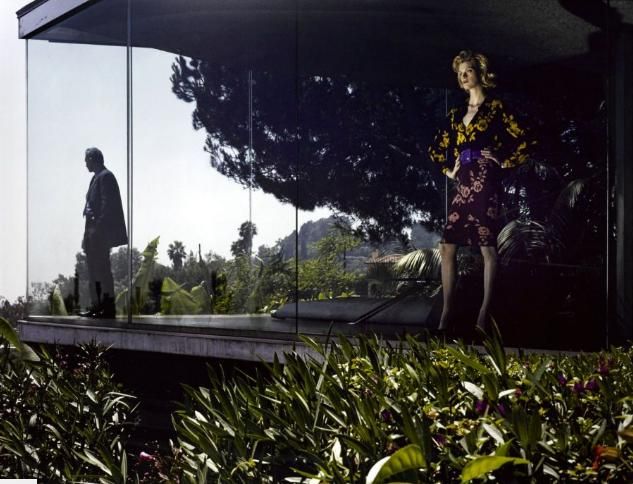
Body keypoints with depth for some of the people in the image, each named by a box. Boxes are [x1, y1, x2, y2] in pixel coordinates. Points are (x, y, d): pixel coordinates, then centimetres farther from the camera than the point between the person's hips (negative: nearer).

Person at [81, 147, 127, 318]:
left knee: (102, 267, -9)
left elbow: (107, 204, -17)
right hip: (93, 230, 10)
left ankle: (108, 306, -6)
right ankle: (96, 306, 16)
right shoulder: (97, 177, 19)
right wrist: (88, 230, 17)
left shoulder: (105, 177, -9)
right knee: (93, 269, 11)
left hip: (102, 231, -10)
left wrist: (99, 225, -22)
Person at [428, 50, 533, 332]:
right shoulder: (456, 115, 18)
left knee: (487, 247, -6)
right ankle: (446, 312, 7)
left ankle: (484, 312, -4)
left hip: (484, 184, -6)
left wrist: (503, 162, -3)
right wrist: (449, 171, 15)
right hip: (463, 187, 6)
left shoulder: (495, 108, 2)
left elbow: (523, 142, -3)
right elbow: (436, 149, 28)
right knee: (447, 247, 1)